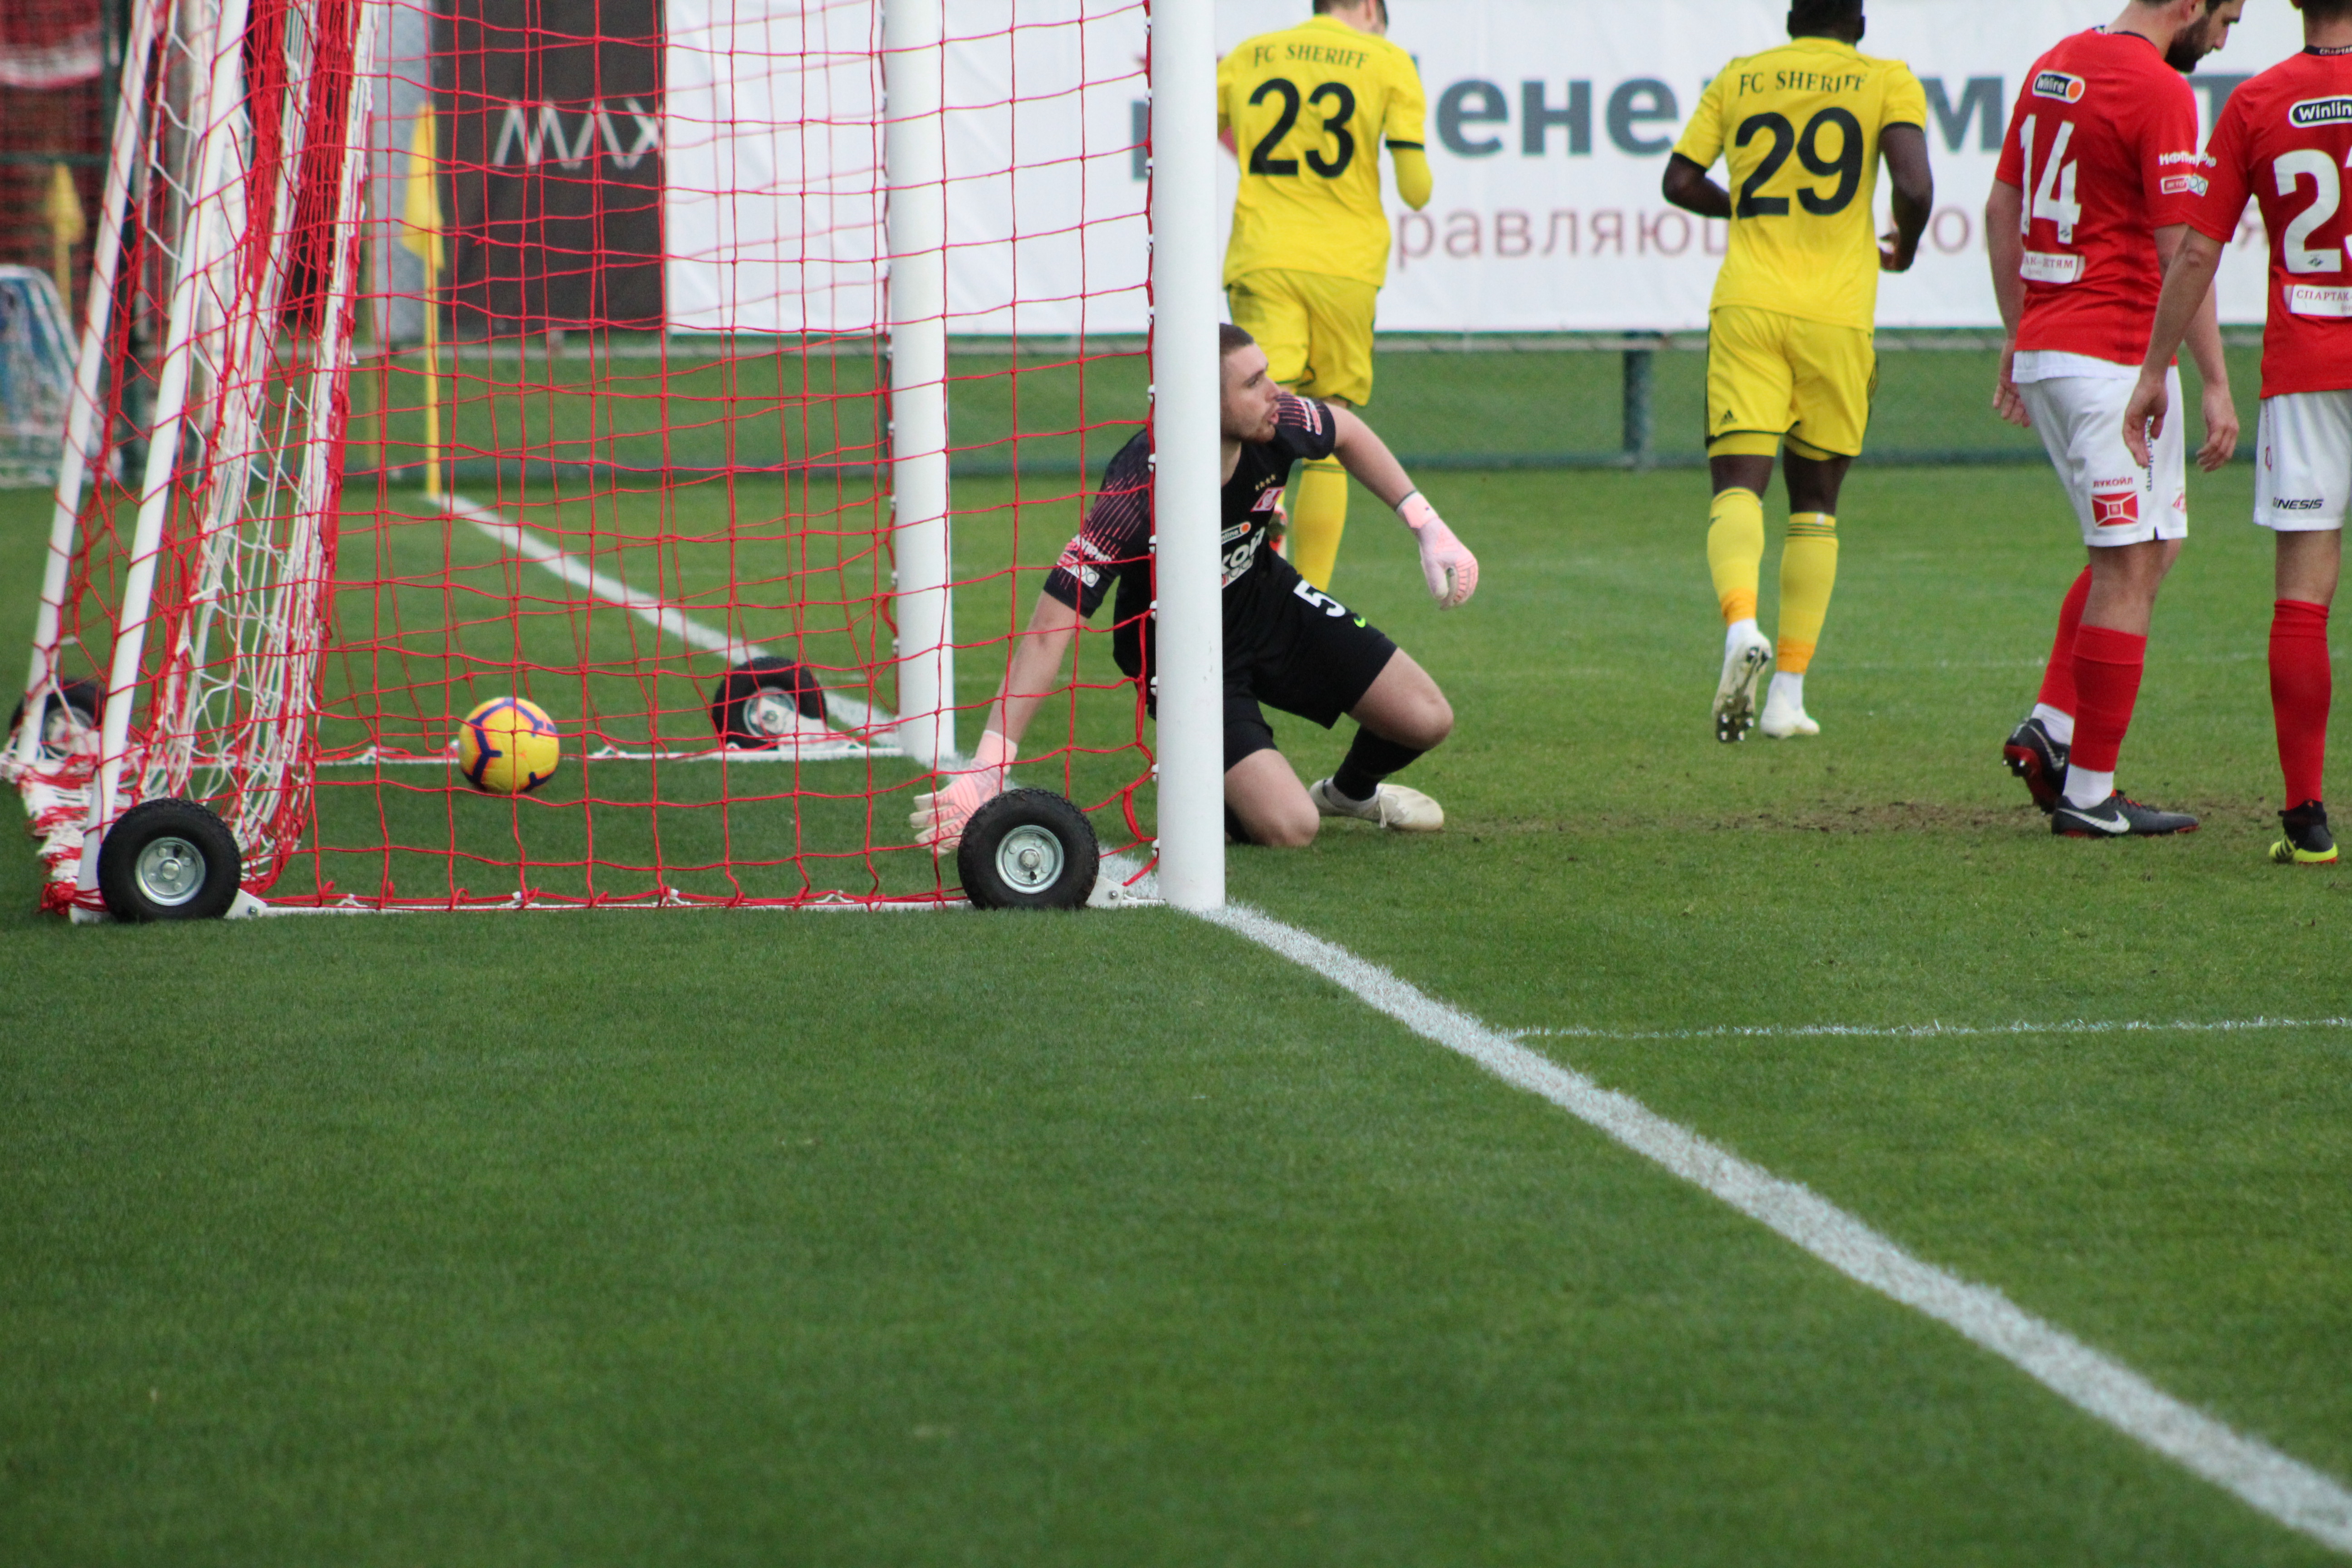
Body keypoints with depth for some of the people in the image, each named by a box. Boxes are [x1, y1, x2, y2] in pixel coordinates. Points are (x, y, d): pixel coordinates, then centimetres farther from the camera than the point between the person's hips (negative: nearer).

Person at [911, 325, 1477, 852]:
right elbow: (1049, 628, -39)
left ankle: (1352, 792, 38)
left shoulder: (1275, 422, -22)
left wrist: (1427, 525, 2)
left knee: (1426, 719, 3)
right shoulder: (1136, 492, -39)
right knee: (1287, 827, -22)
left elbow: (1345, 431, 6)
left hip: (1266, 598, 6)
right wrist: (987, 768, -44)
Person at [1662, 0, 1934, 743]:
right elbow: (1914, 186, -9)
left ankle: (1741, 623, -37)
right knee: (1815, 502, 13)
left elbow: (1681, 181, 12)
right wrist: (1904, 250, 11)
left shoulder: (1738, 80, 12)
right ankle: (1789, 689, 8)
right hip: (1836, 313, 0)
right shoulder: (1887, 81, 4)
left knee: (1737, 486, -6)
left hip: (1746, 307, 0)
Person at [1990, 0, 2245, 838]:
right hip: (2117, 357, -9)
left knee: (2148, 545, 19)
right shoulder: (2161, 91, -15)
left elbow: (2002, 208, 18)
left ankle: (2050, 728, 11)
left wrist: (2018, 336, 23)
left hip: (2042, 350, 9)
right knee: (2129, 566, -2)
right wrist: (2217, 384, -14)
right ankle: (2090, 792, 0)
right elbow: (2181, 253, -17)